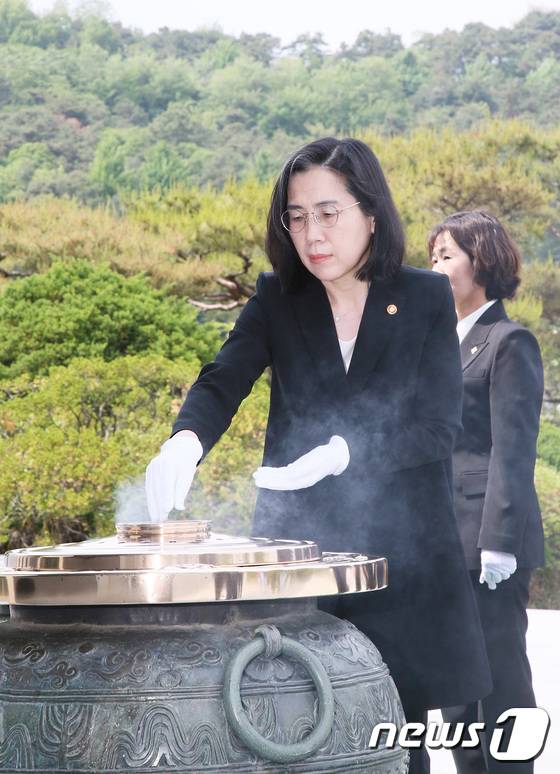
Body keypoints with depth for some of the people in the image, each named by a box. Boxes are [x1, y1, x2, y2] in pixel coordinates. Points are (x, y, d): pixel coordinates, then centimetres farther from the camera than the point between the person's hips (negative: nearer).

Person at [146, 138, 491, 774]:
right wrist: (185, 441, -32)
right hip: (298, 546, 1)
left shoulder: (427, 298, 1)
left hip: (401, 553, -1)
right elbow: (221, 383, -10)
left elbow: (440, 424, -7)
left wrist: (346, 452, -23)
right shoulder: (277, 300, 5)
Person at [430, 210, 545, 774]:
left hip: (488, 540, -8)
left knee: (500, 679, -3)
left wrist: (499, 542, -18)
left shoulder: (509, 342, -7)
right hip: (446, 542, 8)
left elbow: (513, 451, -13)